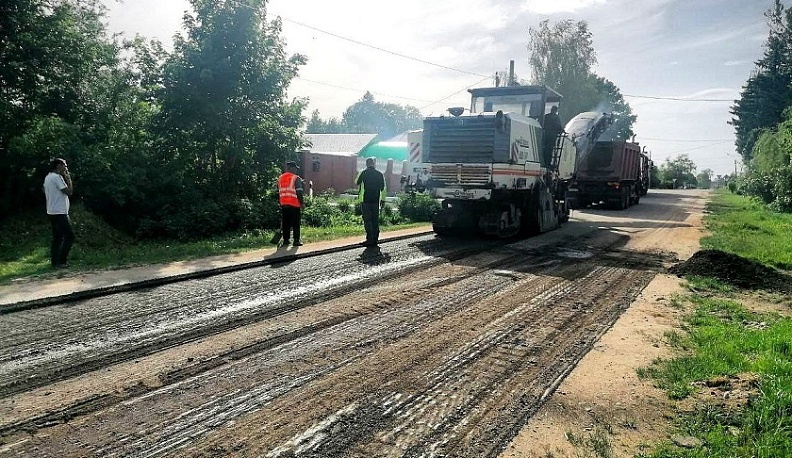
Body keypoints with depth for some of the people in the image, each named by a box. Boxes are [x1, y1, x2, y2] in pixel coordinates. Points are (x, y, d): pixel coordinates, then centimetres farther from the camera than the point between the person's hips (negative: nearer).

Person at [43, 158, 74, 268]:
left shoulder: (48, 177, 15)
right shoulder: (57, 177, -15)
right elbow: (69, 192, -19)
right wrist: (68, 178, -7)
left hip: (52, 212, 10)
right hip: (59, 213, -10)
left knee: (57, 238, 12)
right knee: (69, 236, -7)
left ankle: (54, 261, 13)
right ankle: (61, 262, -8)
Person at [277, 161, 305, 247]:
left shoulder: (280, 178, 12)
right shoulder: (296, 178, -8)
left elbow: (278, 192, 16)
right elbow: (299, 192, -11)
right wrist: (301, 203, -2)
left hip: (283, 205, 5)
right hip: (294, 204, -5)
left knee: (285, 223, 10)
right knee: (295, 223, 1)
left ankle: (285, 240, 12)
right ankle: (296, 240, 0)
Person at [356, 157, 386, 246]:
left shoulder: (364, 173, -7)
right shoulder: (380, 174, 4)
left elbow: (357, 183, 10)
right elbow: (383, 188, 7)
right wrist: (383, 200, 15)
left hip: (365, 200, -3)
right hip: (376, 201, 3)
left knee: (367, 220, -1)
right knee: (375, 221, 9)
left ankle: (370, 240, -5)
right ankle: (375, 240, 12)